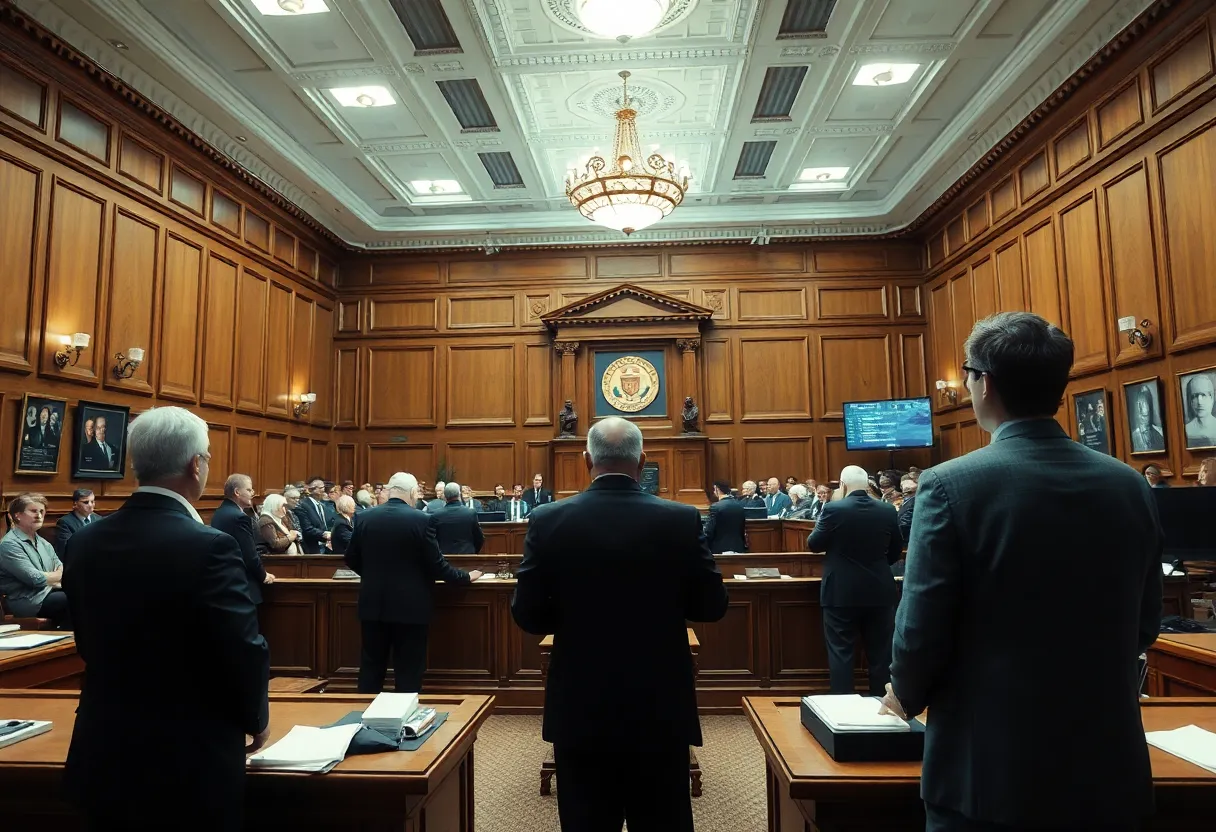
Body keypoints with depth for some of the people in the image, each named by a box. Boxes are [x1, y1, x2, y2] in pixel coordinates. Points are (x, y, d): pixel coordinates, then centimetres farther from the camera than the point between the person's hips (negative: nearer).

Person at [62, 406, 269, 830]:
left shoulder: (85, 542, -2)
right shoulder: (209, 547, -24)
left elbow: (90, 643, 8)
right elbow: (244, 653, -20)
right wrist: (256, 718, 0)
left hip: (102, 758, 6)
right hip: (189, 765, -6)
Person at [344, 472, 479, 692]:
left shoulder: (364, 518, 0)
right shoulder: (420, 519, -12)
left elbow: (351, 559, 10)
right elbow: (436, 565, -11)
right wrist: (466, 576, 5)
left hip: (373, 604, 4)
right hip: (410, 607, -4)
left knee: (371, 667, 14)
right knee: (408, 671, 6)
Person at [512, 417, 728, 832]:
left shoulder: (548, 520, -10)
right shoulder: (682, 519, -11)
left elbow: (527, 615, -5)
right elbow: (712, 605, -2)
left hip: (580, 708, 0)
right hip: (660, 708, 0)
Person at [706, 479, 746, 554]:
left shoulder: (715, 507, -13)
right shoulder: (740, 506, 8)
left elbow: (709, 532, -14)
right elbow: (743, 529, 14)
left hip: (720, 549, -6)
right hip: (738, 548, 6)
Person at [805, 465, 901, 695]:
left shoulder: (833, 509, -12)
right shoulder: (887, 511, -1)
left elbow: (813, 544, -2)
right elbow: (896, 551, 11)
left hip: (841, 593, -3)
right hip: (879, 591, 3)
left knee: (840, 652, 5)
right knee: (880, 652, 12)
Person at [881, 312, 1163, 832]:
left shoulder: (951, 485, -18)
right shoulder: (1131, 486, -2)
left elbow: (921, 629, -16)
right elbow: (1144, 627, 8)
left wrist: (907, 696, 5)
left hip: (991, 766, -4)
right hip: (1108, 766, 5)